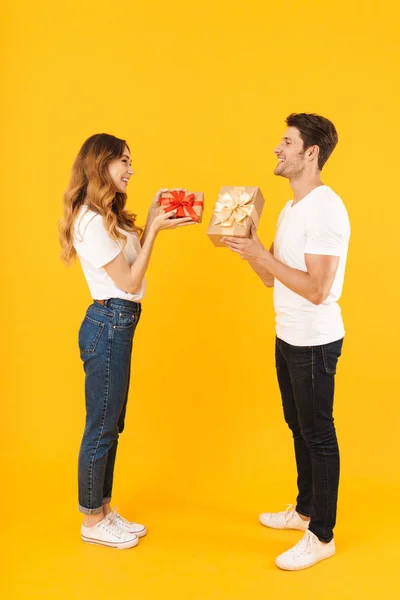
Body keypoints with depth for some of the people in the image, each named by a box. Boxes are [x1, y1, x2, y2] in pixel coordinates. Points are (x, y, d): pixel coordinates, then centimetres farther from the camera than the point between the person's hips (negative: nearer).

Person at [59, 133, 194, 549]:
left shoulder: (107, 216, 13)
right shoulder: (91, 221, -17)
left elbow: (134, 256, 14)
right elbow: (129, 281, -17)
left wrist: (152, 220, 8)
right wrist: (155, 229, -14)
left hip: (118, 326, 10)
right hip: (108, 326, -10)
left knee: (111, 426, 16)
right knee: (101, 427, 3)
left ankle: (103, 511, 30)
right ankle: (92, 522, 19)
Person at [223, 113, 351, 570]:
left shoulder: (325, 209, -19)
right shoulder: (292, 207, 11)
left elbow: (316, 289, -25)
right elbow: (273, 278, 12)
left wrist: (261, 254, -24)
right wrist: (248, 246, -3)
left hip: (315, 343, -9)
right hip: (288, 338, 9)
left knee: (318, 435, 2)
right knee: (299, 428, 19)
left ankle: (322, 535, 17)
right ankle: (305, 510, 36)